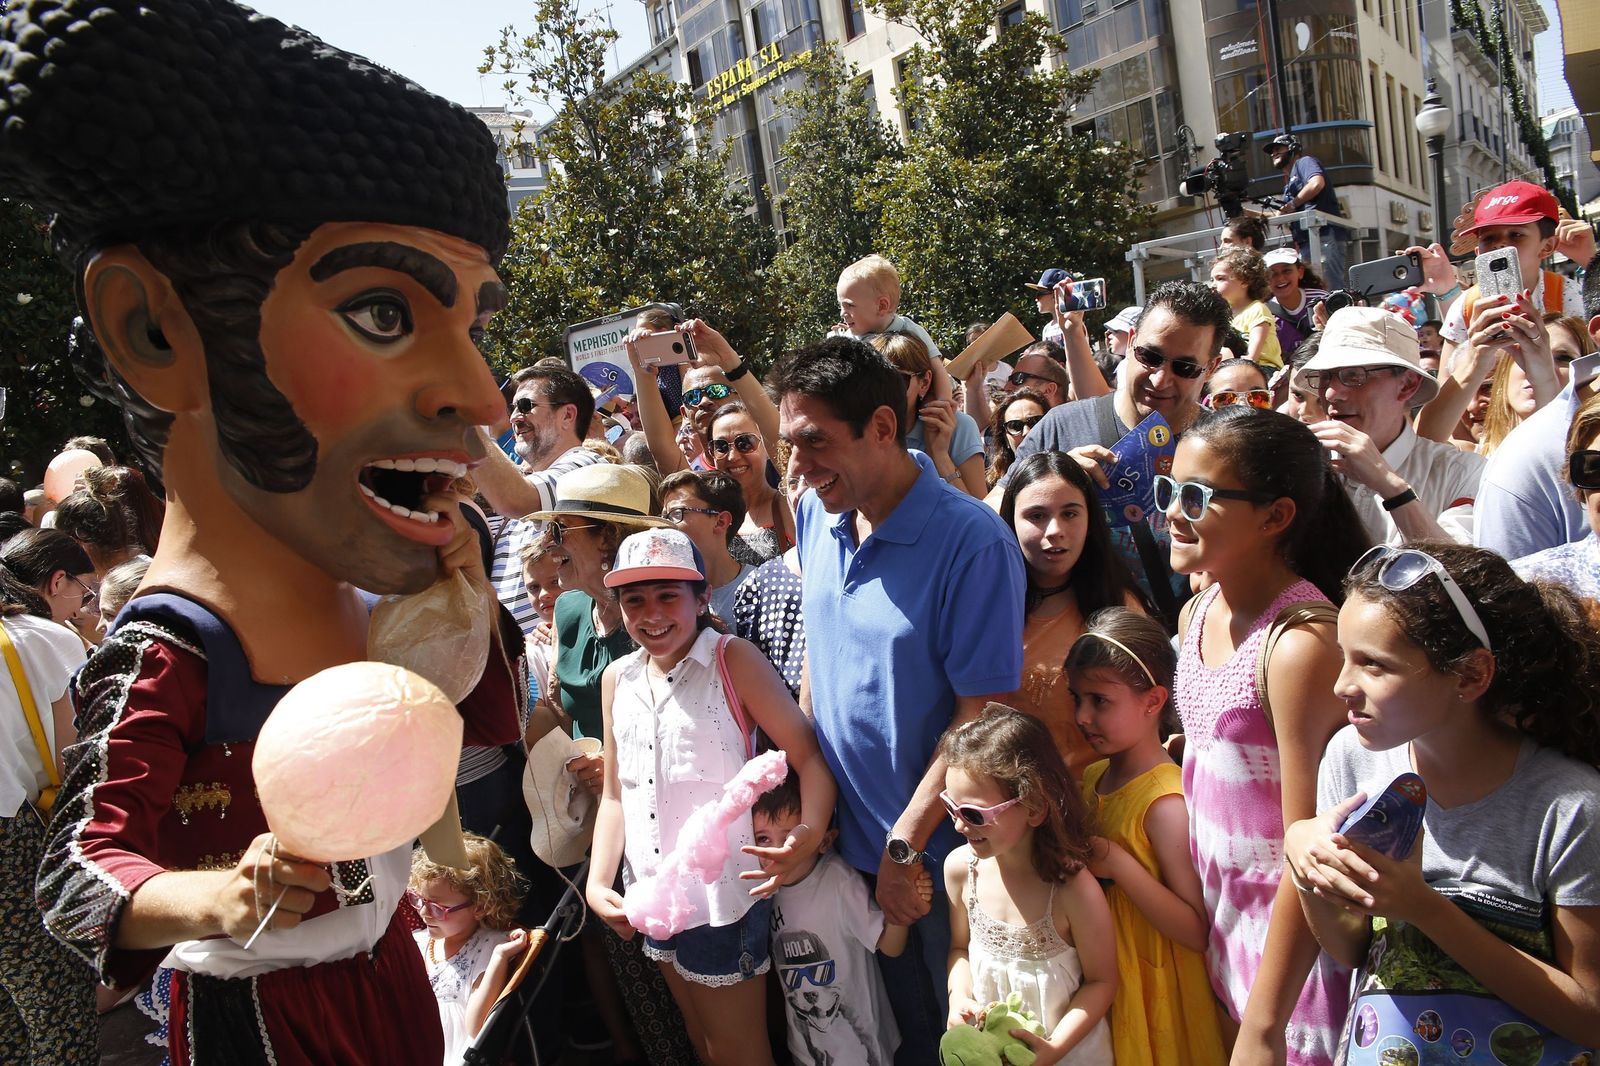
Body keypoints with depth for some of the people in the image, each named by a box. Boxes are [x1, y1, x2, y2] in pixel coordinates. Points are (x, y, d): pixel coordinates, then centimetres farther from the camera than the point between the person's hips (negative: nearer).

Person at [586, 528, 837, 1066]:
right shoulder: (617, 679, 3)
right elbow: (616, 793, 10)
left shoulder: (733, 660, -13)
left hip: (725, 889, -5)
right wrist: (597, 882, -1)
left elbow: (807, 754, -17)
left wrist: (810, 831, -34)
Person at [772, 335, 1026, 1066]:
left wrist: (904, 844, -15)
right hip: (849, 841, 5)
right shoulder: (814, 516, -3)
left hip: (940, 850, -5)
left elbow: (982, 715, -20)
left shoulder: (971, 543, -23)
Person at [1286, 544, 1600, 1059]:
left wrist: (1424, 907, -19)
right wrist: (1307, 856, -16)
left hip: (1517, 1049, -4)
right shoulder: (1352, 755, -5)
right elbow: (1349, 949, 3)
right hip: (1375, 1042, 4)